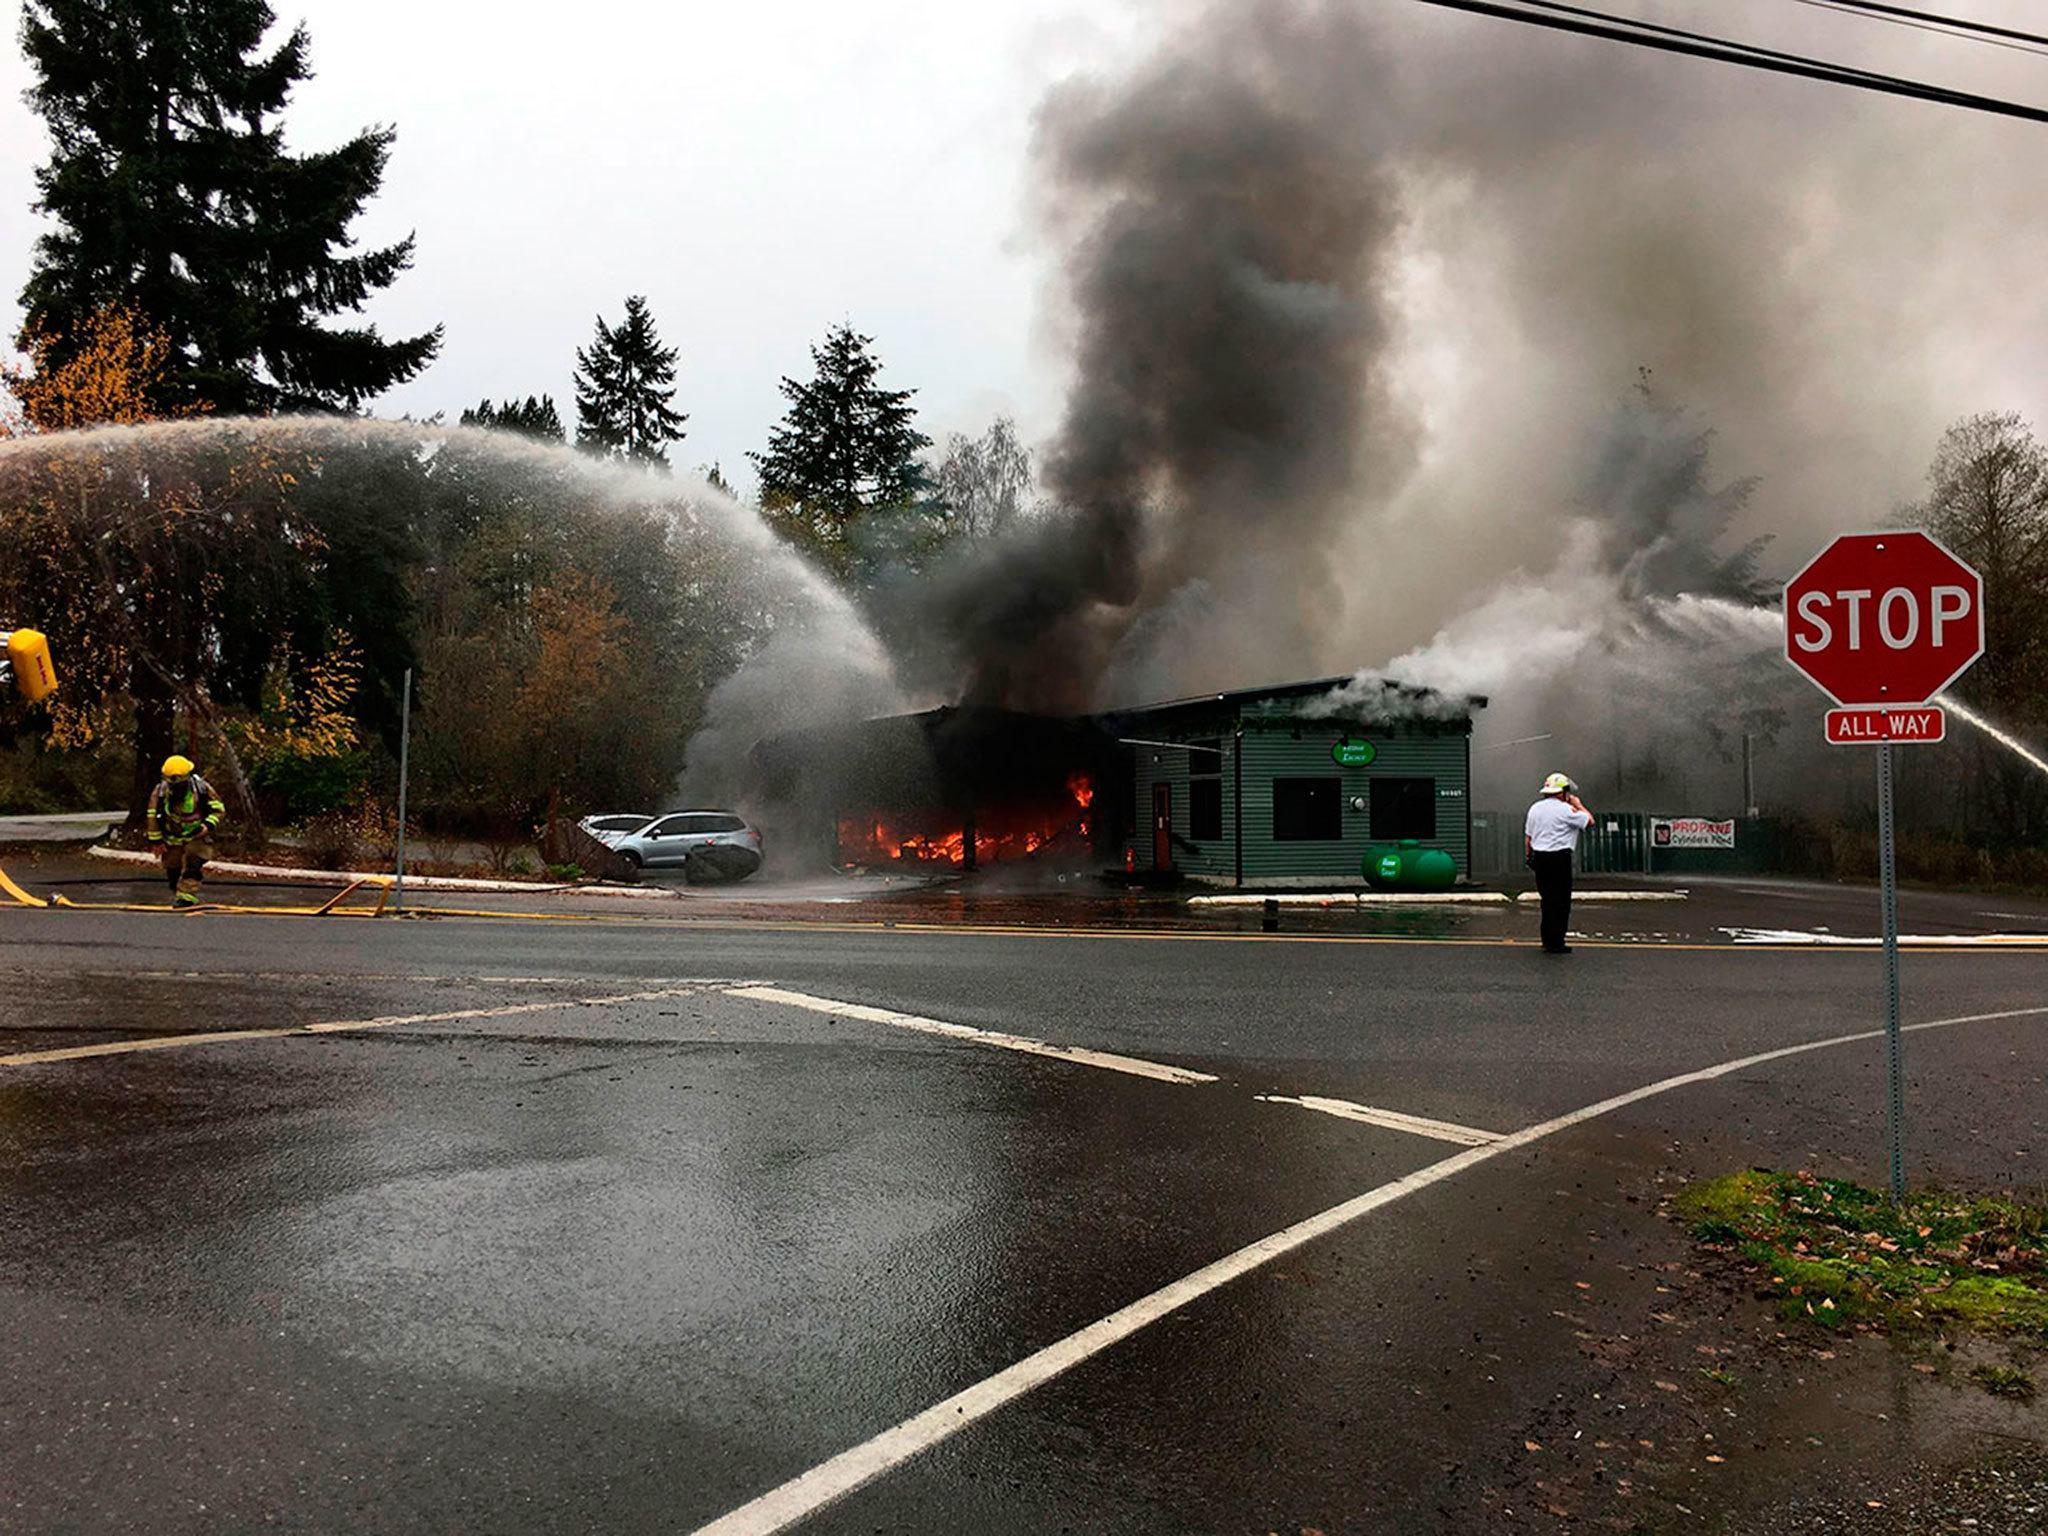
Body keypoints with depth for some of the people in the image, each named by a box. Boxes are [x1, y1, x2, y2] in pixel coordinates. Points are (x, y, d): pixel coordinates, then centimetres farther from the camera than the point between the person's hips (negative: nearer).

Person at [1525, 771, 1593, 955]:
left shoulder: (1534, 808, 11)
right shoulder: (1566, 810, -10)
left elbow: (1527, 837, 14)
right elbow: (1590, 821, -2)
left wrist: (1530, 857, 22)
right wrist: (1578, 805, 10)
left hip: (1539, 857, 7)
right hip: (1559, 858, -7)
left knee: (1547, 899, 15)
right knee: (1560, 902, -1)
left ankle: (1548, 940, 18)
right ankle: (1555, 943, 0)